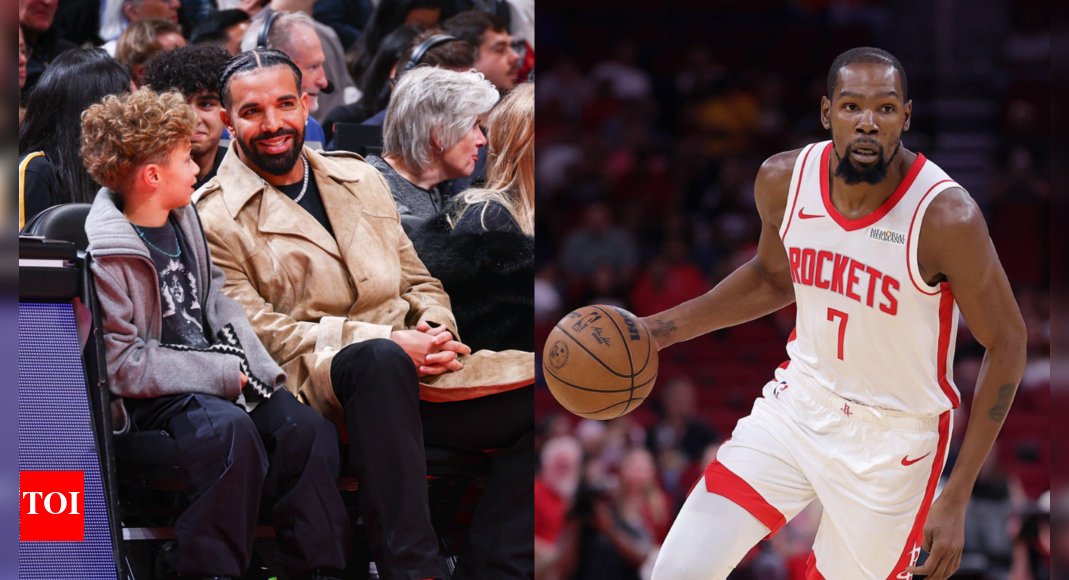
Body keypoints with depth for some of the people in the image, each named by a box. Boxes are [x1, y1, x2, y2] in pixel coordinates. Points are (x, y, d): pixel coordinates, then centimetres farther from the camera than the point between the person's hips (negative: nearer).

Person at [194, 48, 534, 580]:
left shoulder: (361, 180, 23)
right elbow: (256, 334, -6)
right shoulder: (214, 218, 3)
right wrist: (386, 341, -16)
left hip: (416, 375, 6)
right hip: (316, 386, -6)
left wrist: (435, 331, -1)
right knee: (379, 359, -42)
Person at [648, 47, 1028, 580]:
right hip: (799, 404, 4)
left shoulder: (945, 217, -25)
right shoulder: (783, 181, -9)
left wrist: (956, 498, -16)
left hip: (893, 437, -4)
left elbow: (1007, 343, -14)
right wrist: (661, 330, 5)